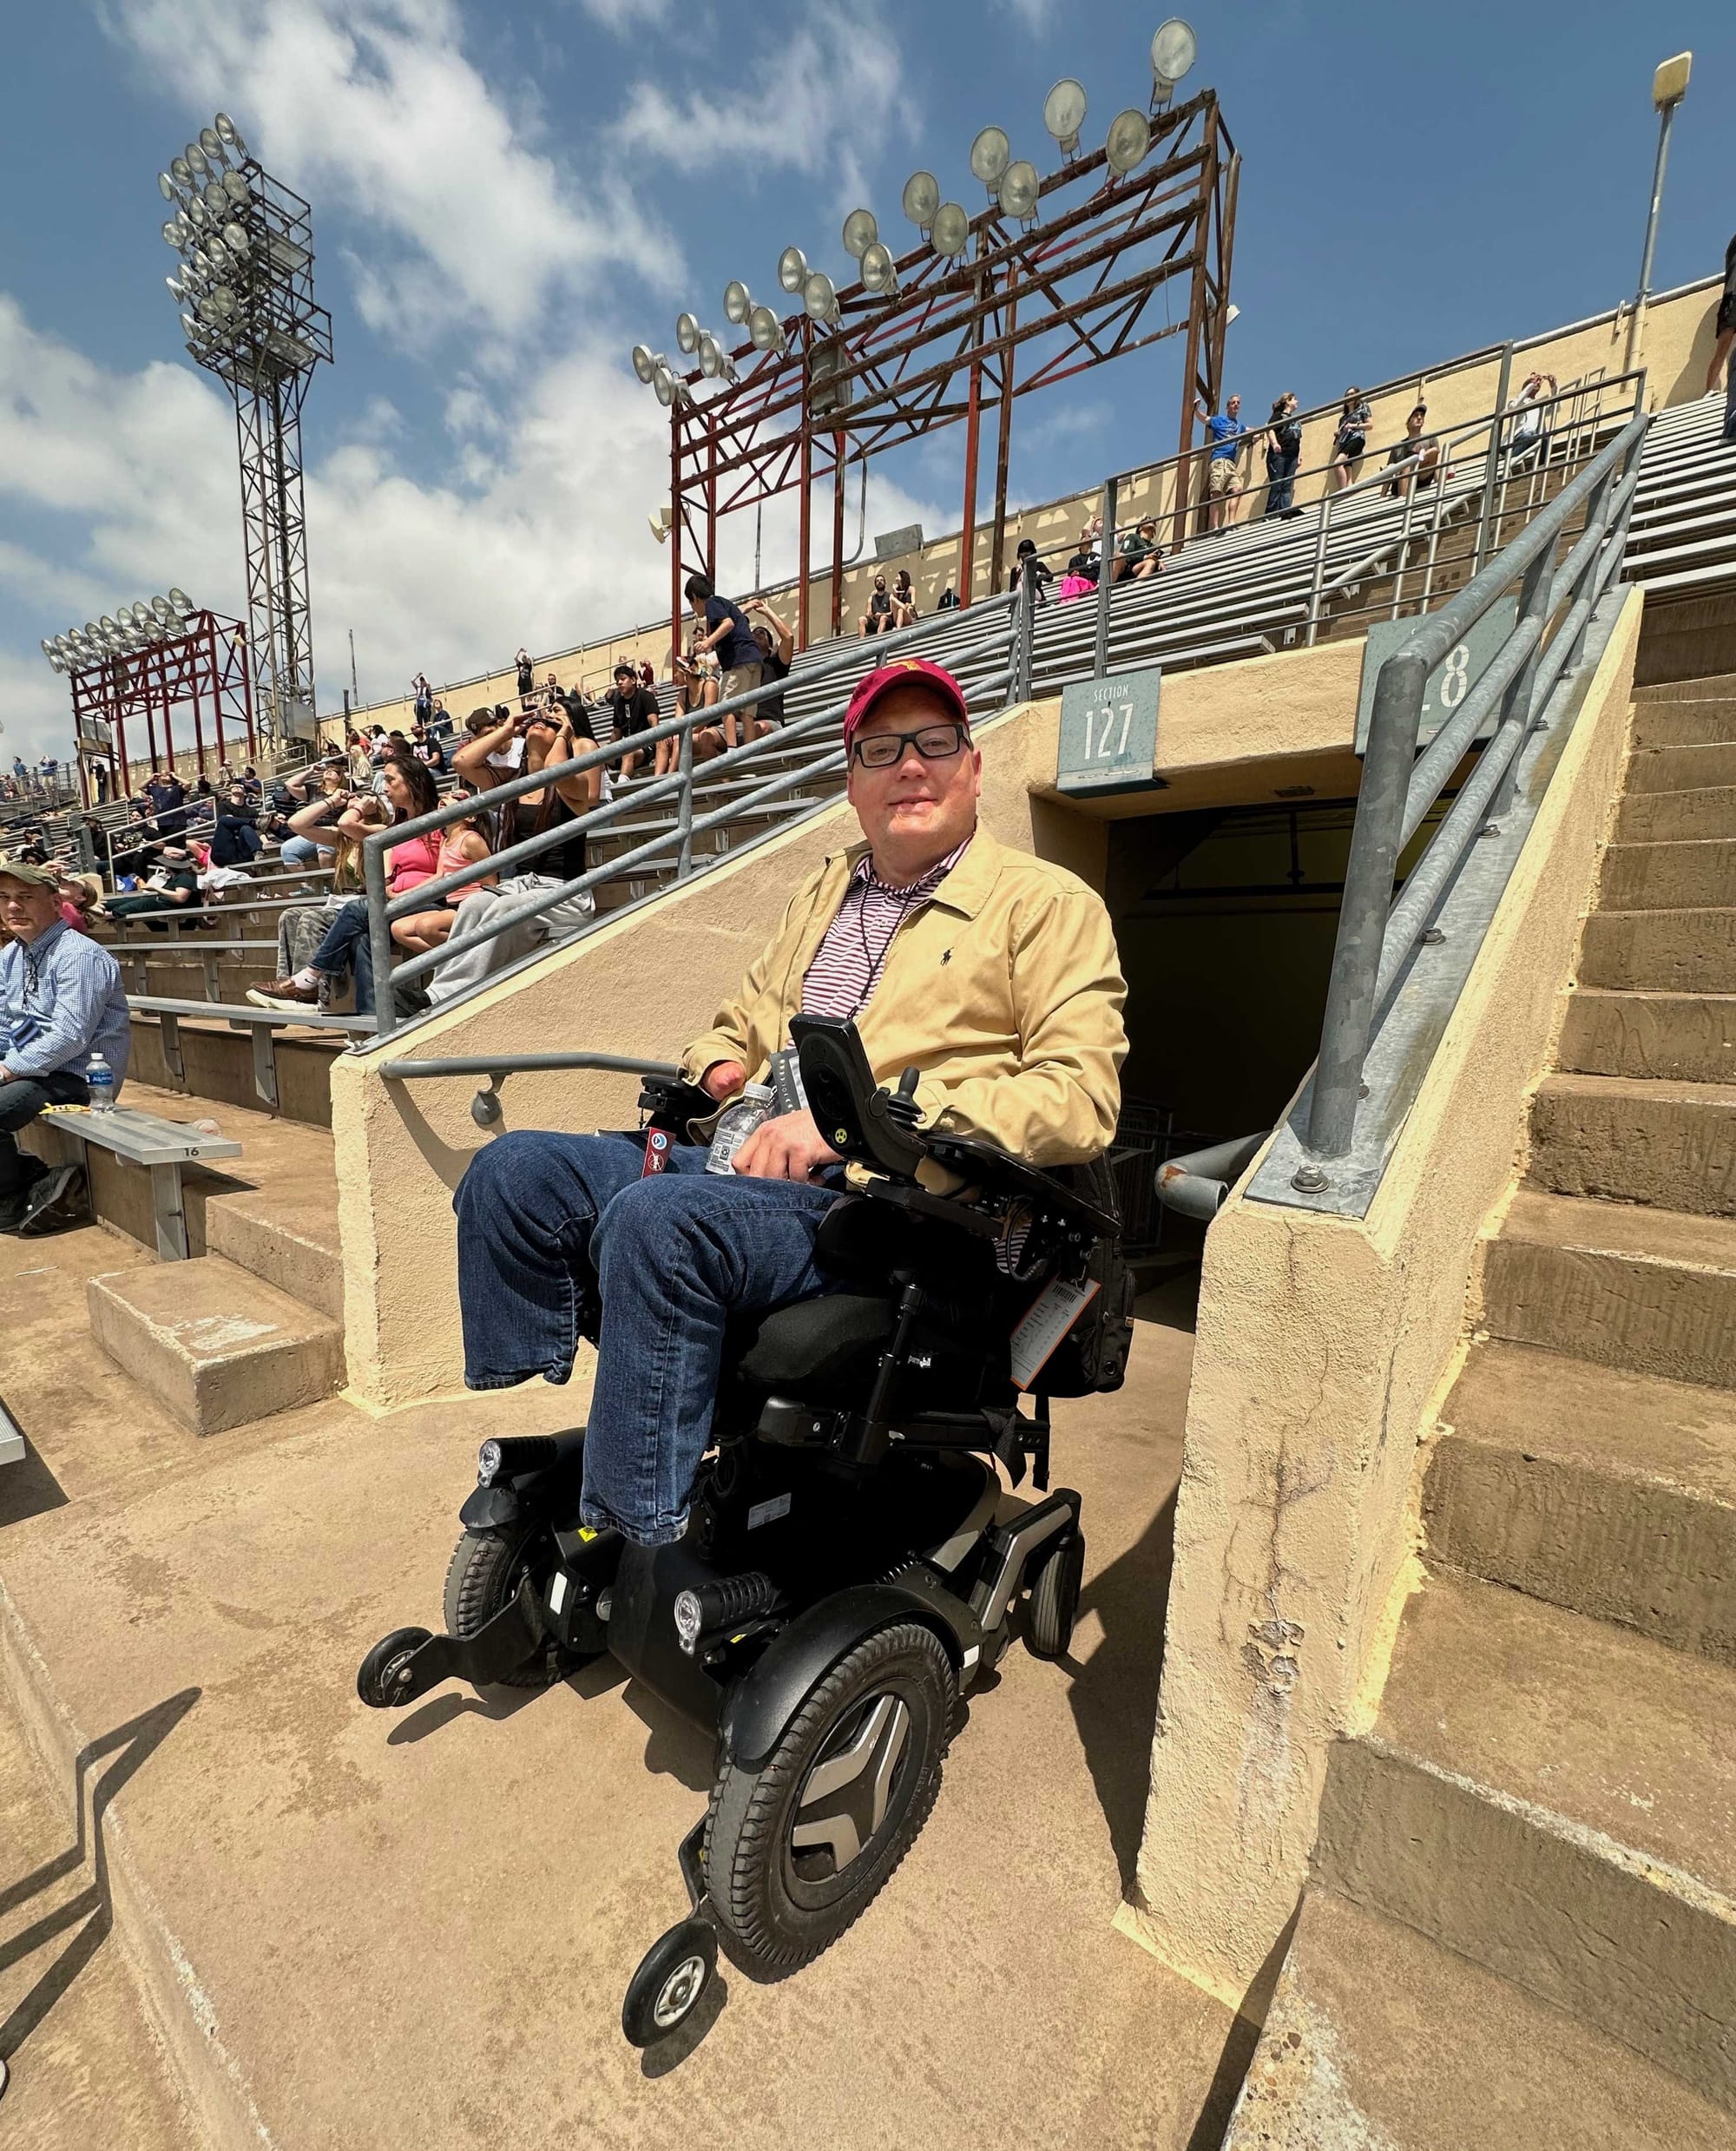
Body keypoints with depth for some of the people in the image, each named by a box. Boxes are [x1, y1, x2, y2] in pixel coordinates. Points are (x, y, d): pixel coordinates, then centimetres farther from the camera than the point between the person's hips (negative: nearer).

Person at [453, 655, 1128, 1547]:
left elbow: (1080, 1100, -10)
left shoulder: (1047, 904, 4)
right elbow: (742, 1020, 34)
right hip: (746, 1160, 7)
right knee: (513, 1172, -8)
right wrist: (713, 1067, 7)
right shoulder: (827, 888, 25)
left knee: (656, 1218, -31)